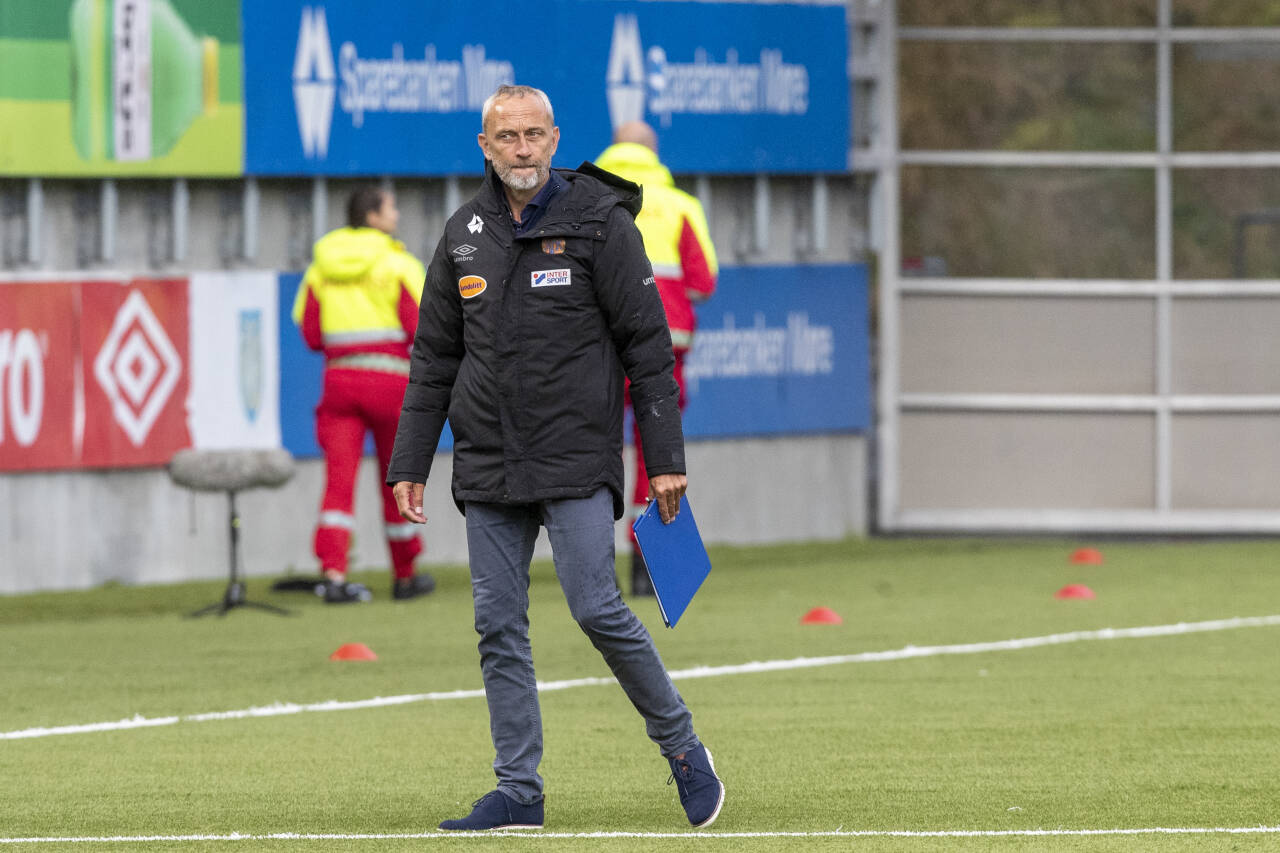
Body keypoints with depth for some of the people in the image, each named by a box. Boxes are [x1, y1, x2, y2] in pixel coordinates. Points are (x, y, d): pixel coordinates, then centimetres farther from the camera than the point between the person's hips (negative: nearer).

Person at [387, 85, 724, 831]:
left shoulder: (599, 223, -3)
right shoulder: (465, 236, 10)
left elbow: (649, 345, -3)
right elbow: (434, 357, 16)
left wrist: (666, 458, -8)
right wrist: (410, 463, 11)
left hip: (578, 461, -5)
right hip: (487, 468, 5)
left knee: (598, 609, -12)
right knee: (499, 628, 1)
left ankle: (683, 748, 7)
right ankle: (519, 791, 6)